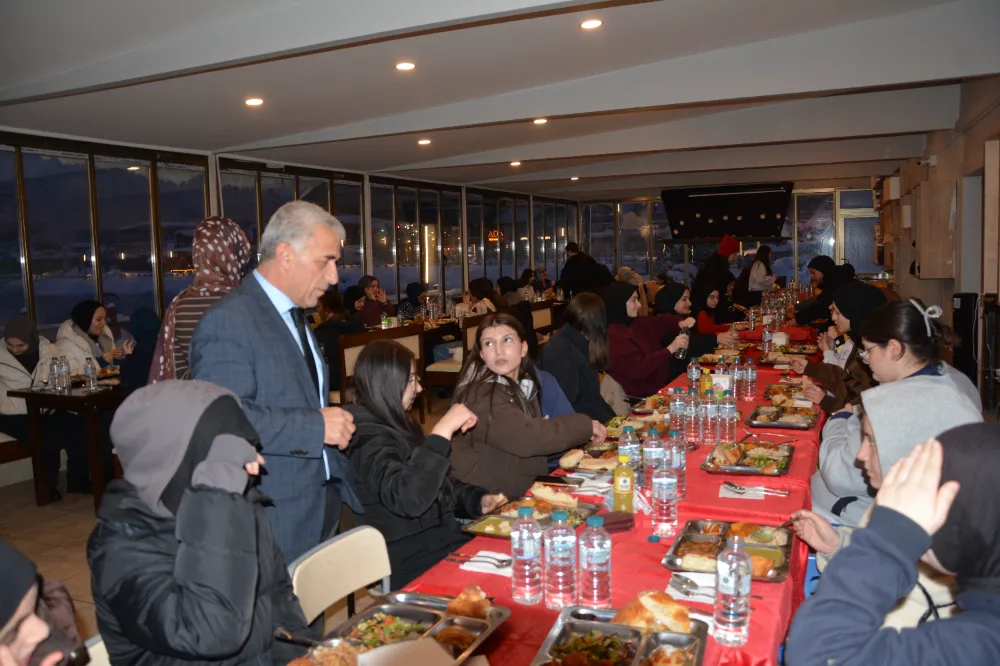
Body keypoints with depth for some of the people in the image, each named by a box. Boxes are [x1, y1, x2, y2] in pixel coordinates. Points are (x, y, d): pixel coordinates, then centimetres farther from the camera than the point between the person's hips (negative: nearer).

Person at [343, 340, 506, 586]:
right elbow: (408, 498, -34)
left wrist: (478, 501, 3)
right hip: (408, 559, -9)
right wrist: (443, 430, -31)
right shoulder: (367, 436, -18)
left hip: (435, 535, 9)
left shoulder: (398, 424, 11)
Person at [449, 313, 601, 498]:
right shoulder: (480, 395, -19)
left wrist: (567, 456, -2)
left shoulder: (523, 385, 7)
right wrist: (585, 425, -18)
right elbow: (525, 438, -30)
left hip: (519, 495, 8)